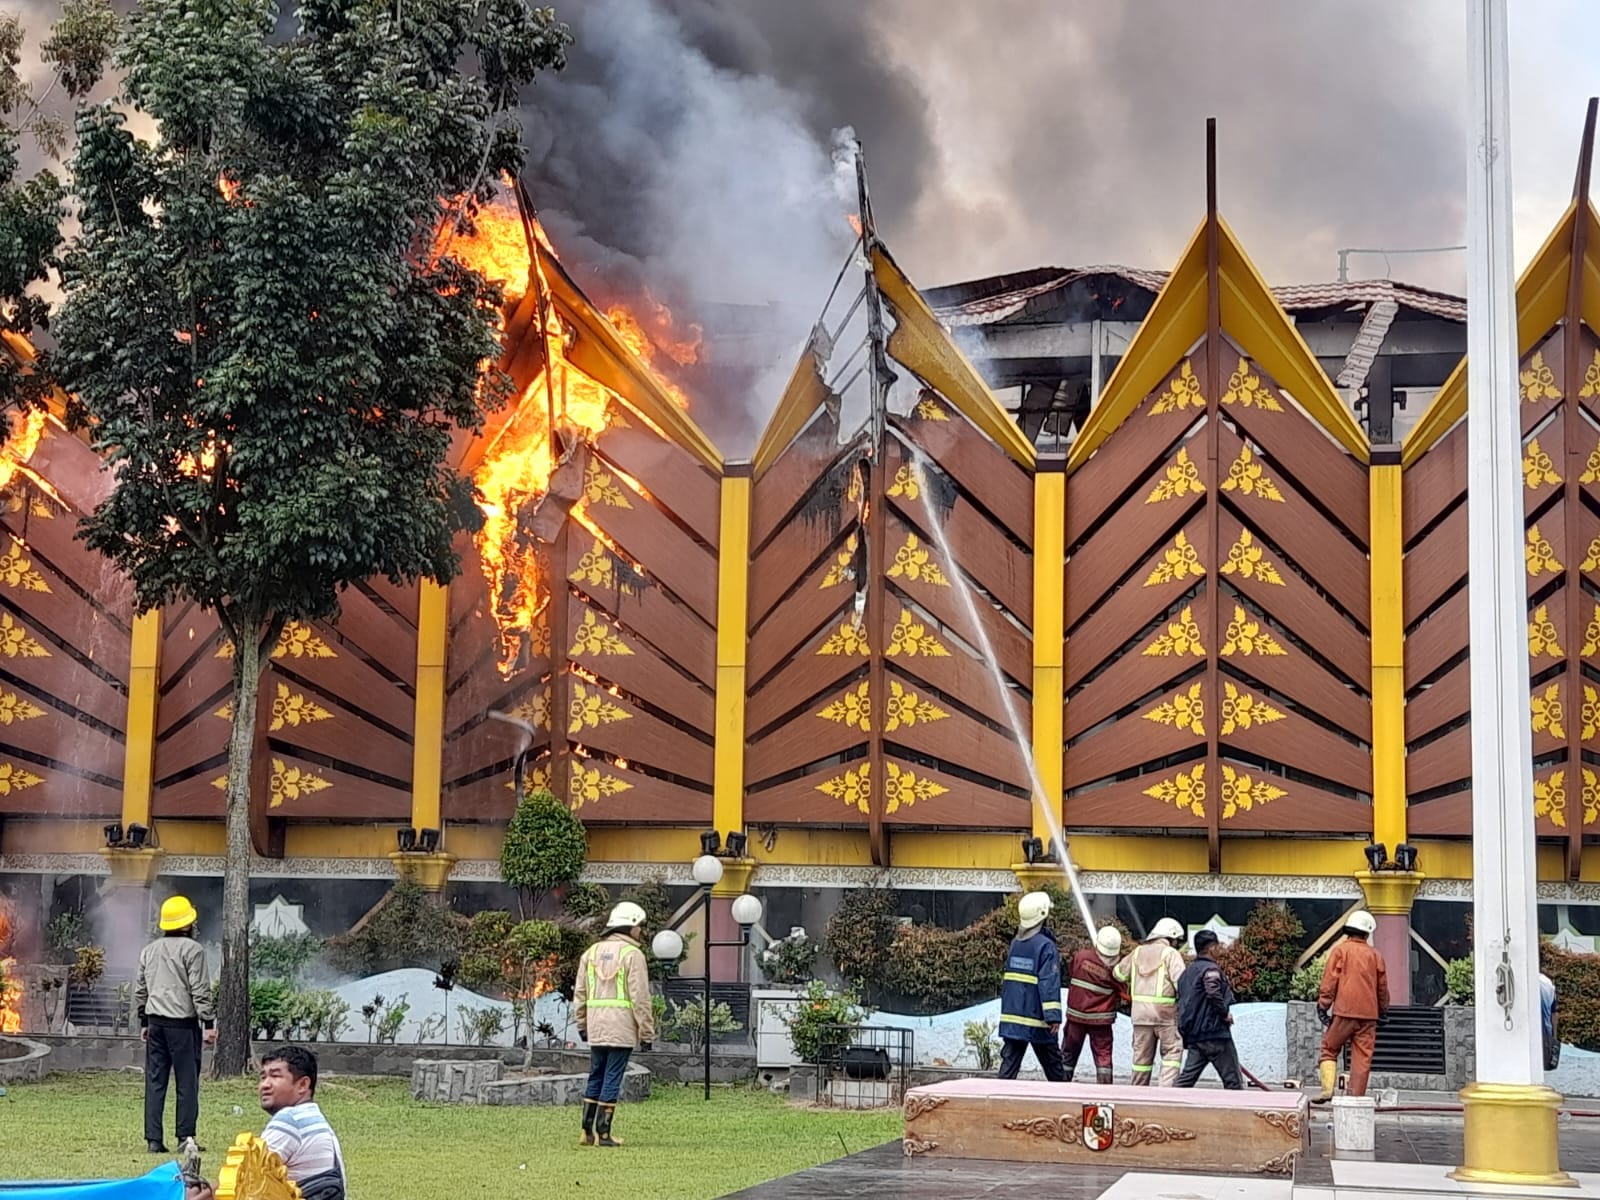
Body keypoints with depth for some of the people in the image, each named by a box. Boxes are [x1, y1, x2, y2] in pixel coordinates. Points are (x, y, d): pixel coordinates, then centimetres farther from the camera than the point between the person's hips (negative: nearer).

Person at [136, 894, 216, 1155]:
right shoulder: (192, 949, -7)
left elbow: (140, 990, 18)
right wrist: (209, 1023, -7)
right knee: (187, 1081, 0)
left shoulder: (148, 950, 13)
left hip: (156, 1022, 6)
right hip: (182, 1023, -6)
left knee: (155, 1082, 6)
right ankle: (186, 1136, -2)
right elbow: (200, 990, -11)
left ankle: (153, 1140, 6)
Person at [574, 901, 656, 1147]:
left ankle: (588, 1131, 14)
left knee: (595, 1077, 14)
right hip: (621, 1027, -6)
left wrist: (582, 1024, 22)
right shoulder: (632, 955, -7)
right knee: (612, 1079, -1)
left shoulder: (591, 952, 13)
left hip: (596, 1027, 6)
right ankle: (603, 1133, 0)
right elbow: (640, 997, -9)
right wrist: (647, 1032, -4)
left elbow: (580, 993, 15)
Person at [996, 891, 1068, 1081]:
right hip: (1036, 1019, -5)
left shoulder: (1015, 943, 10)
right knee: (1052, 1064, 8)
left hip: (1011, 1018, 5)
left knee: (1009, 1063, 2)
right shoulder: (1046, 946, -11)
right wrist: (1053, 1016, -19)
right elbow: (1049, 983, -18)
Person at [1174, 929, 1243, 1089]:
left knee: (1187, 1077, 4)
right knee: (1232, 1079, 0)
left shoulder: (1188, 970, 18)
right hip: (1214, 1033, -8)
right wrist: (1225, 1013, -15)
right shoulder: (1210, 969, -11)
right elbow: (1213, 993, -28)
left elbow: (1181, 1000, 21)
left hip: (1193, 1035, 8)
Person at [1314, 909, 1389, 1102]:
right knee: (1362, 1057, 3)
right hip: (1368, 1014, 2)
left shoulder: (1340, 950, 1)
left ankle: (1327, 1090, -8)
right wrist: (1383, 1009, 29)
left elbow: (1330, 981, -4)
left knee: (1330, 1050, 7)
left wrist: (1323, 1005, -1)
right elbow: (1382, 986, 16)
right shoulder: (1375, 955, 10)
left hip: (1344, 1011, -2)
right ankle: (1357, 1098, 0)